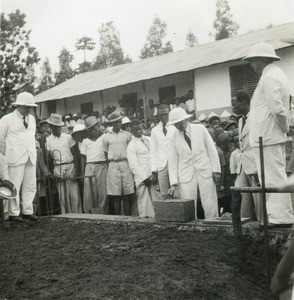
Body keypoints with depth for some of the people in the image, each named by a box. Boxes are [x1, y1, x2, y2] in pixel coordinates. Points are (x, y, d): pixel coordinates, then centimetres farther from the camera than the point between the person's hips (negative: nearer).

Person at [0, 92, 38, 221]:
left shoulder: (32, 119, 15)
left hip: (31, 157, 6)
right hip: (16, 158, -5)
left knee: (30, 186, 5)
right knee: (14, 186, -3)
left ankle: (27, 211, 14)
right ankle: (14, 213, 5)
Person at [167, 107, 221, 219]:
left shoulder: (200, 129, 3)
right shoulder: (172, 138, 3)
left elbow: (212, 150, 4)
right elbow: (172, 162, 3)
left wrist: (216, 170, -2)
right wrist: (173, 183, -4)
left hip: (205, 171, 0)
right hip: (186, 175, 0)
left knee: (210, 206, -3)